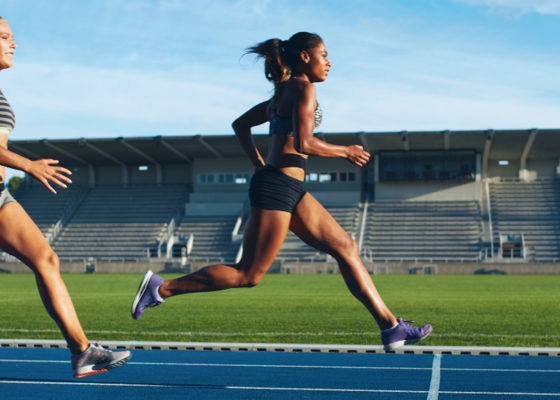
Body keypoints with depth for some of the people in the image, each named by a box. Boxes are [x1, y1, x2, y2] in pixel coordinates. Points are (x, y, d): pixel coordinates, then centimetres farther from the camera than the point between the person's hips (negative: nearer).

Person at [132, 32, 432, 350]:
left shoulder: (283, 93, 21)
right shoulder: (303, 87, -7)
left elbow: (240, 125, 27)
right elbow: (303, 143, -19)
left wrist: (260, 165, 25)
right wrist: (345, 151, -5)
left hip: (291, 191, 10)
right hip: (278, 187, -10)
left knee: (346, 248, 7)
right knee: (249, 275, -5)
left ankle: (391, 327, 8)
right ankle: (161, 287, 2)